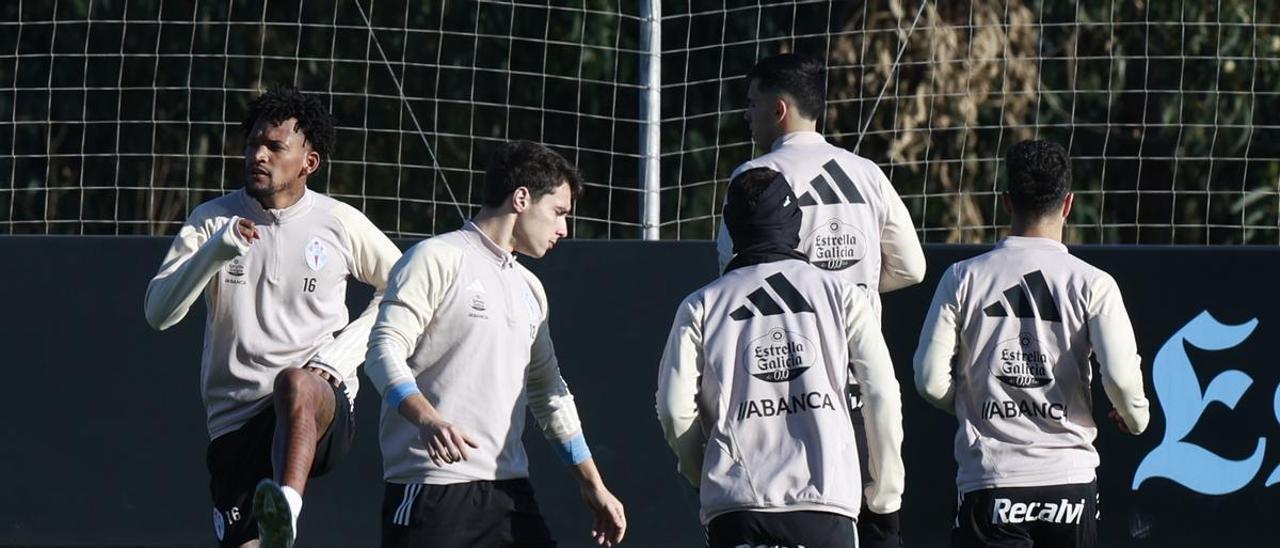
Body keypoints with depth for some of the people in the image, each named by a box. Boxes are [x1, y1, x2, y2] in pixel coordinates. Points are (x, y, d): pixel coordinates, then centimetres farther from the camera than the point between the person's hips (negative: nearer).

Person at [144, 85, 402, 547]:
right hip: (236, 418, 3)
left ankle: (285, 509, -60)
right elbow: (159, 313, -5)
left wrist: (346, 351, 3)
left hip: (322, 405, -3)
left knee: (296, 384, -38)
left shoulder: (340, 224, 3)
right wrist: (215, 252, -21)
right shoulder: (213, 219, 4)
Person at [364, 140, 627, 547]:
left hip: (509, 490, 8)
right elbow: (385, 350, -13)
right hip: (430, 488, -8)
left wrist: (593, 485, 26)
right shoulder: (437, 259, -3)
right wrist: (428, 419, -30)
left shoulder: (529, 288, 23)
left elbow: (548, 391, 29)